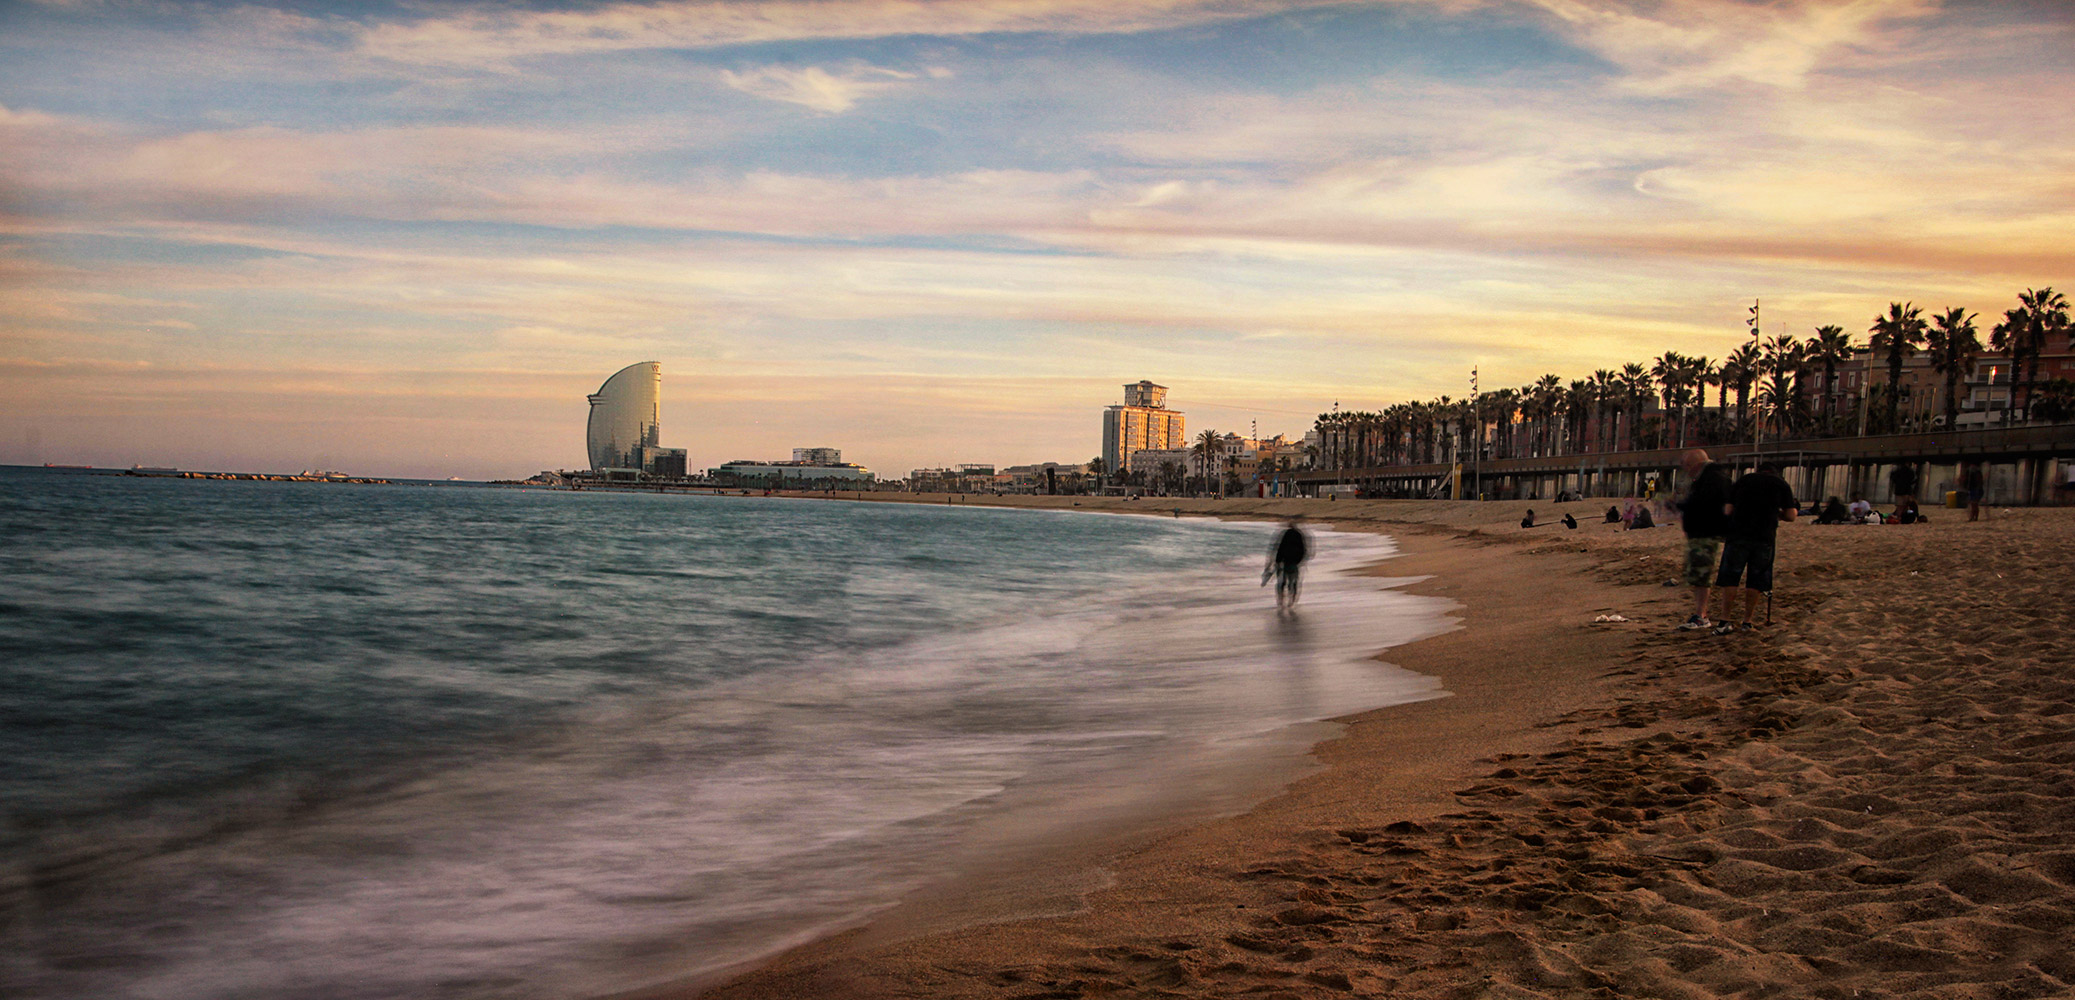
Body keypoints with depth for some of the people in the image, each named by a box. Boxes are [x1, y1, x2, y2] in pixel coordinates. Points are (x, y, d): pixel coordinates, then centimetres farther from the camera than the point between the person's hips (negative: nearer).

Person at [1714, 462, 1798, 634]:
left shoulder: (1742, 481, 12)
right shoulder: (1781, 484, 10)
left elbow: (1728, 511, 7)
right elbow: (1791, 515, 4)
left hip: (1738, 535, 0)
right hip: (1765, 536, 0)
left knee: (1730, 577, 2)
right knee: (1755, 580, 9)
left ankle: (1724, 621, -3)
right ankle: (1747, 621, 10)